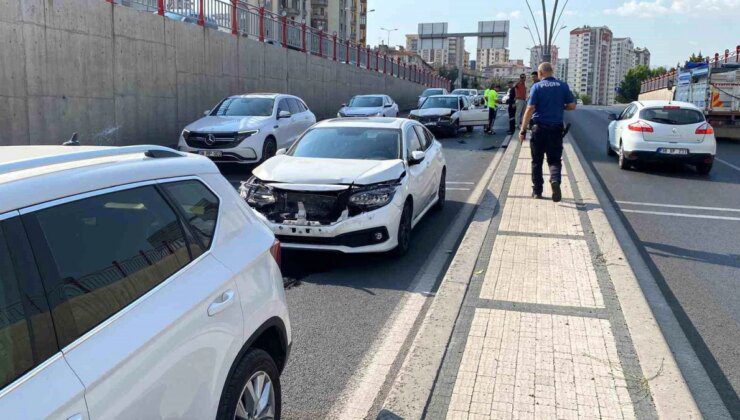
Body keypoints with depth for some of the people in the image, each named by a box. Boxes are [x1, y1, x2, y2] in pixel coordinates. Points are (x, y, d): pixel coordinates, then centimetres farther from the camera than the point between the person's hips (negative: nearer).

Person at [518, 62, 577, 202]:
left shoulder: (537, 87, -5)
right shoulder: (563, 86, 2)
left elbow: (530, 109, -12)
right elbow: (572, 106, 2)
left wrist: (523, 130, -10)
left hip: (539, 128, -1)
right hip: (556, 128, 2)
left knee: (537, 161, 10)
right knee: (554, 159, 7)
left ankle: (537, 190, 14)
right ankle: (555, 180, -22)